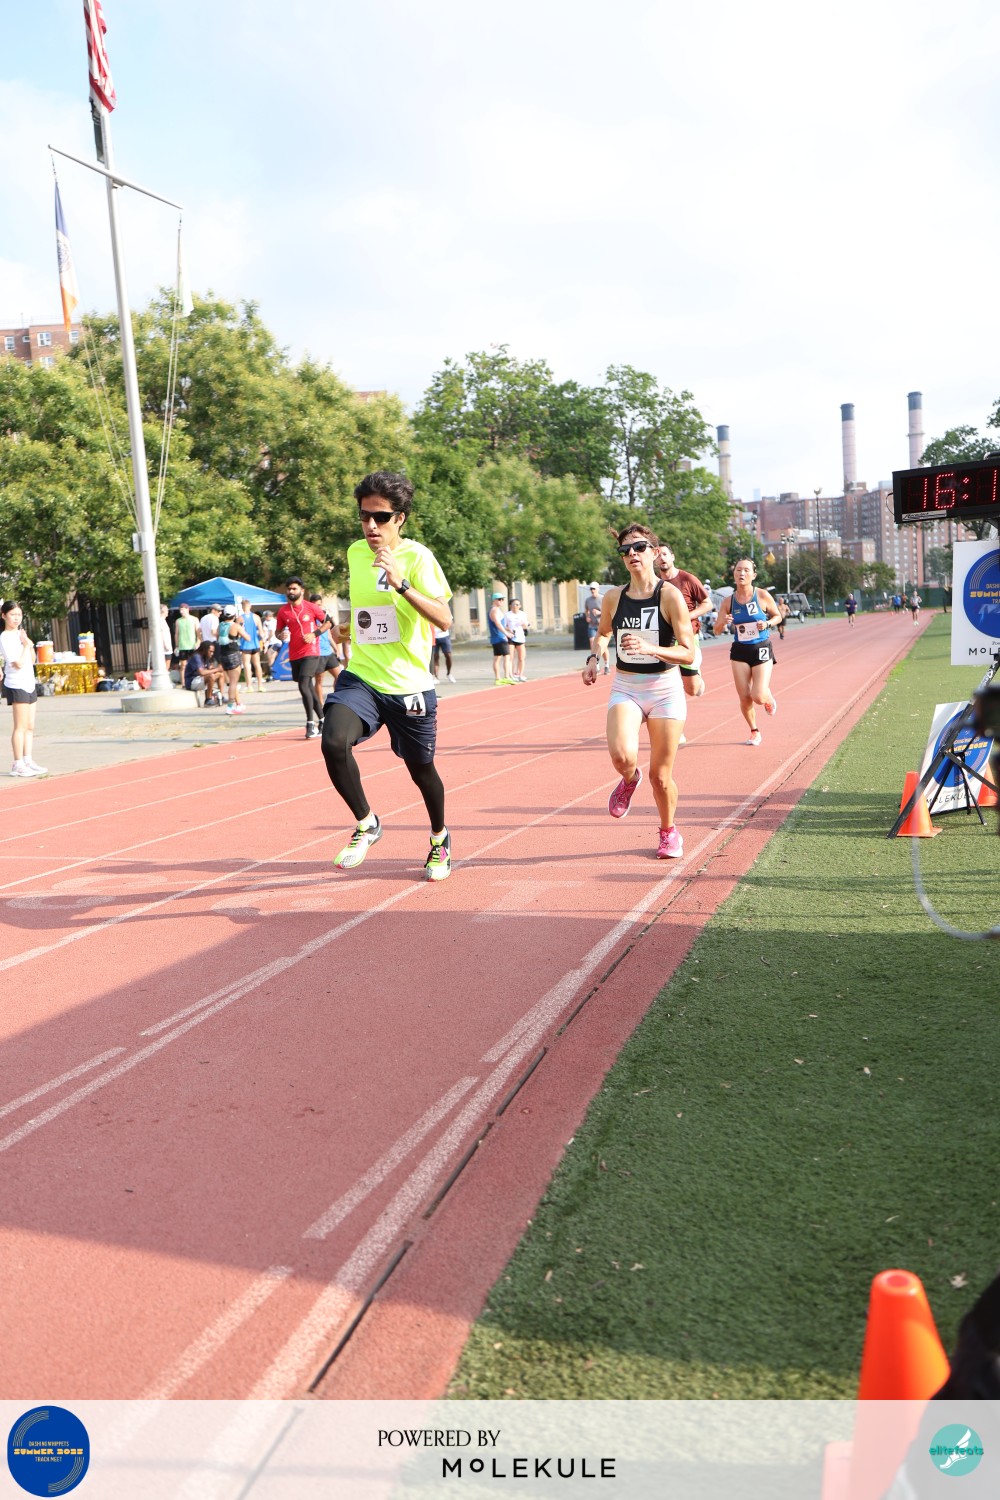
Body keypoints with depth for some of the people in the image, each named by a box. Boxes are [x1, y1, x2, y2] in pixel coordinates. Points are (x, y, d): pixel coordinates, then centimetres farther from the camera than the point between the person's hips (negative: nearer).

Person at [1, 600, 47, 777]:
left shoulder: (20, 633, 13)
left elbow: (32, 660, 15)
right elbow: (18, 664, -18)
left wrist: (29, 643, 0)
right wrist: (26, 645, -10)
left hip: (29, 684, 8)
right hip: (16, 686, -8)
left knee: (30, 727, 9)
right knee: (20, 727, -7)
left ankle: (28, 761, 14)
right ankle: (18, 765, -4)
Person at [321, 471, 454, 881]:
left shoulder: (417, 557, -10)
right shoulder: (354, 553, 7)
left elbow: (444, 620, -23)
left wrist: (401, 583, -31)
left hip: (409, 685, -3)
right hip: (360, 678, 3)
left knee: (421, 769, 11)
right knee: (334, 743, -24)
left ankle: (440, 838, 41)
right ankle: (366, 824, 0)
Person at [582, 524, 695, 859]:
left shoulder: (670, 595, -9)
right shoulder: (613, 597, 2)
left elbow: (688, 654, -12)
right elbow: (604, 633, 23)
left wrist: (649, 648, -26)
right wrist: (594, 657, 3)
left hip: (665, 690, -2)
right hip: (625, 688, 2)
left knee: (660, 775, 4)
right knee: (622, 754, -27)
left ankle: (669, 832, 32)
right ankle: (629, 780, 11)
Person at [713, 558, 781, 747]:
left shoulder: (762, 596, -8)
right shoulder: (728, 601, -3)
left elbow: (777, 616, 7)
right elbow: (717, 630, 1)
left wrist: (767, 624, -14)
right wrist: (723, 623, -21)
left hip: (761, 649, -2)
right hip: (739, 651, 2)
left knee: (758, 696, -12)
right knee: (744, 697, 1)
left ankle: (769, 697, 27)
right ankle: (754, 732, 25)